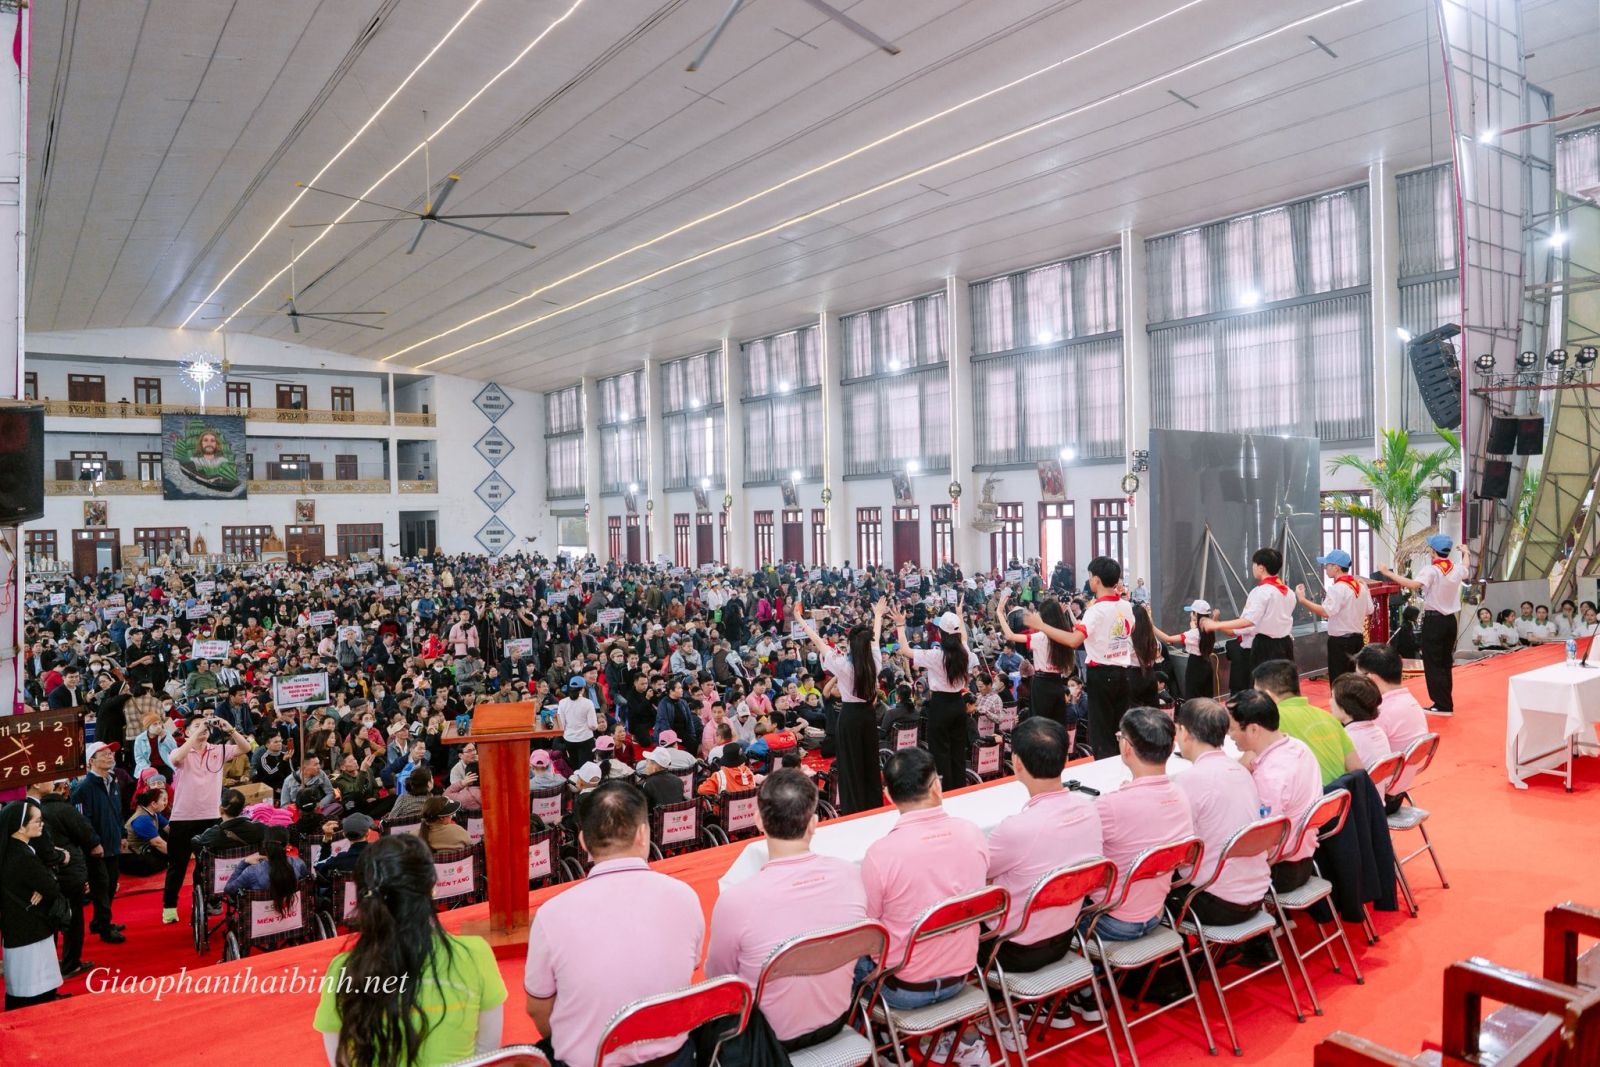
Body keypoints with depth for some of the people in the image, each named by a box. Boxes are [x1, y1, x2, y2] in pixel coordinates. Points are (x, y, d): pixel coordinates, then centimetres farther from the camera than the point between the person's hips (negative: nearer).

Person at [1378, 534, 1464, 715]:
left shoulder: (1431, 570, -17)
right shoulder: (1456, 570, 5)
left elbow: (1414, 585, -34)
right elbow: (1465, 570, 31)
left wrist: (1388, 574, -31)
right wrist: (1465, 553, 50)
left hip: (1434, 620, -7)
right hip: (1450, 620, 7)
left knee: (1433, 664, -1)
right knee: (1445, 663, 15)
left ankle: (1442, 705, -3)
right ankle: (1446, 703, 19)